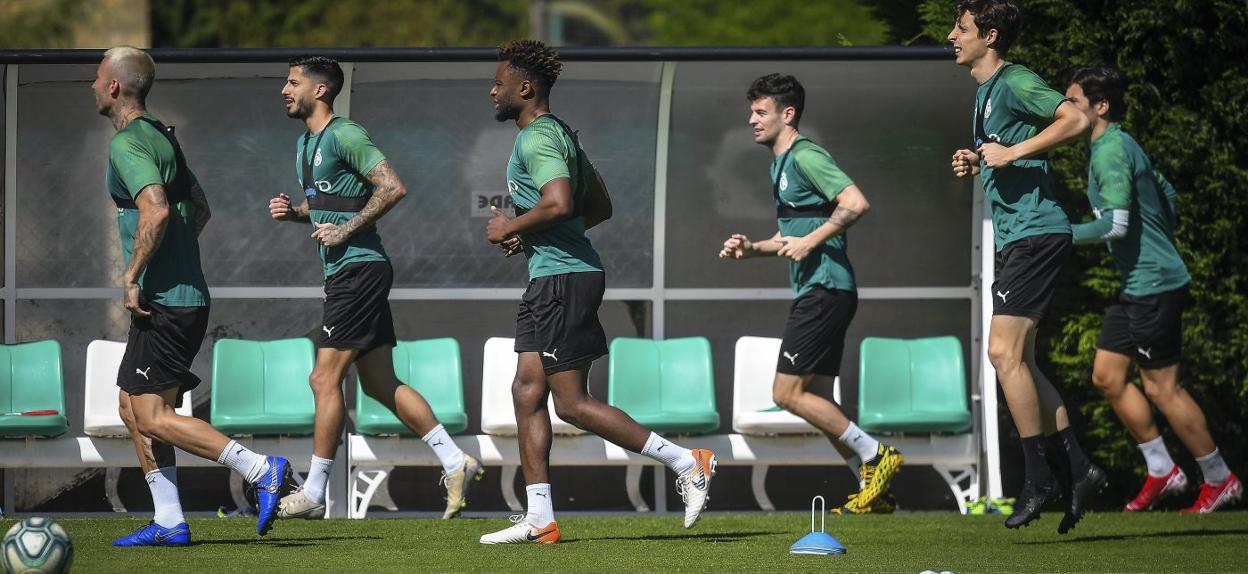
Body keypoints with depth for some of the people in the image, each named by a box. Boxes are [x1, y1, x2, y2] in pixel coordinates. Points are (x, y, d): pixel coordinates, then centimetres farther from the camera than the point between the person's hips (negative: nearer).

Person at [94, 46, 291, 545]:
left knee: (153, 418, -10)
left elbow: (156, 210, -29)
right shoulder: (161, 137, 17)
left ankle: (261, 470, -14)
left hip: (163, 300, -10)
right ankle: (168, 522, 11)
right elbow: (199, 208, 26)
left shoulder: (127, 144, -14)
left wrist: (132, 275, -21)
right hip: (185, 294, 10)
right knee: (133, 407, 13)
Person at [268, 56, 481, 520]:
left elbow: (392, 188, -20)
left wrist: (344, 231, -19)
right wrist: (292, 211, 9)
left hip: (359, 269, -10)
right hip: (344, 272, 10)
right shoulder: (305, 144, 18)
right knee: (381, 385, 9)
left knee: (325, 380, -8)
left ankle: (312, 494, -4)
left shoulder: (345, 136, -12)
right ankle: (455, 463, 12)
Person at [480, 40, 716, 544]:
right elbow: (599, 207, 23)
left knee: (572, 403, -8)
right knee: (527, 391, 8)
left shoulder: (536, 140, -14)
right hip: (553, 279, 11)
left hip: (562, 277, -11)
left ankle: (686, 462, -7)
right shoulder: (560, 134, 19)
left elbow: (559, 204, -29)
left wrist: (509, 228, -14)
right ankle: (539, 520, 7)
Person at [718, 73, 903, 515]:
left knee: (787, 393, -11)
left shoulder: (805, 156, -11)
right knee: (813, 399, 10)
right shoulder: (780, 164, 21)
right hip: (816, 292, 11)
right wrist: (750, 249, 15)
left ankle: (874, 455, -7)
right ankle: (871, 488, 12)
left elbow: (856, 203, -22)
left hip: (824, 291, -11)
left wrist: (810, 242, -20)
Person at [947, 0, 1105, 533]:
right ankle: (1080, 469, 10)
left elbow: (1074, 120, -22)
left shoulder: (1016, 82, -11)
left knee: (1004, 351, -13)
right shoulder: (985, 91, 19)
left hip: (1035, 231, -11)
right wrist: (977, 164, 11)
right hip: (1014, 237, 11)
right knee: (1016, 359, 9)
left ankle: (1038, 478, -8)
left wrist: (1012, 153, -21)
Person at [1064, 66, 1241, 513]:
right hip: (1137, 284, 10)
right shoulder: (1120, 146, 14)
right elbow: (1168, 195, 24)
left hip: (1153, 284, -10)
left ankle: (1220, 479, 8)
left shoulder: (1111, 151, -17)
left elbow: (1116, 224, -26)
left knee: (1162, 387, -3)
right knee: (1107, 376, 10)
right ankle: (1161, 471, 17)